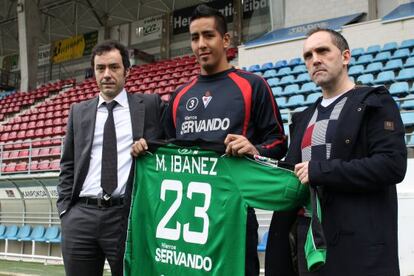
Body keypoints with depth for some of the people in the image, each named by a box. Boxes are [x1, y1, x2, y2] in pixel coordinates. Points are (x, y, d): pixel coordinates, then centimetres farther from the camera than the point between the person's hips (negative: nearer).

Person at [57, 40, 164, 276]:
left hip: (127, 214, -2)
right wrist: (65, 206, 7)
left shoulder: (150, 105, 3)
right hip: (80, 215, 3)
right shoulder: (79, 111, 13)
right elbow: (68, 164, 16)